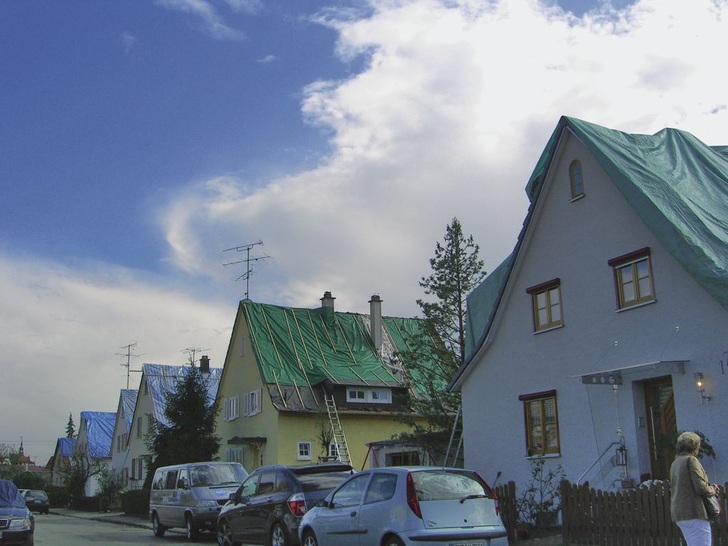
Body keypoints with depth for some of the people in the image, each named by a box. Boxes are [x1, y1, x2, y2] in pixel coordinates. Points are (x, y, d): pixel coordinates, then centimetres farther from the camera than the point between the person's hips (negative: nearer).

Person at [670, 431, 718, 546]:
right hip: (694, 512, -9)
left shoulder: (675, 463, 18)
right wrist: (712, 490, 4)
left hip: (680, 513, 9)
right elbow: (701, 488, -17)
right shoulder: (691, 460, -9)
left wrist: (710, 487, 14)